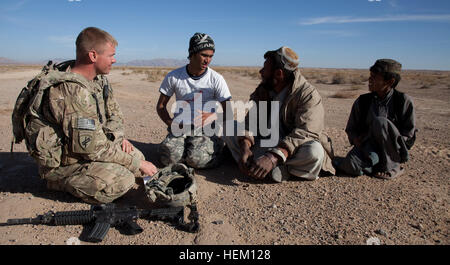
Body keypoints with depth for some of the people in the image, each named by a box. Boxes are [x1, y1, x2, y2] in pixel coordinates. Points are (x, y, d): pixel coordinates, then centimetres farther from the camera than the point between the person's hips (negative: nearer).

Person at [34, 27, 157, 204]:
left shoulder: (99, 78, 0)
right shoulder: (72, 92, -30)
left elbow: (114, 113, 14)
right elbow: (94, 148, -29)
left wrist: (118, 136, -8)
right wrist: (137, 163, -21)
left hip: (85, 148, 9)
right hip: (63, 163, -9)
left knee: (137, 155, 3)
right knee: (123, 180, -26)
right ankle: (65, 182, -3)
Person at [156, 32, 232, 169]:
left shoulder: (216, 79, -3)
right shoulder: (173, 77, 1)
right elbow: (161, 106, 9)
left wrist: (213, 116, -24)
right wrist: (172, 124, -9)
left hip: (205, 129, -1)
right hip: (180, 127, 2)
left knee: (196, 159, -28)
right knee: (169, 158, -24)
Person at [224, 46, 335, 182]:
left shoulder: (309, 95, -18)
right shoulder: (263, 90, 2)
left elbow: (305, 132, -30)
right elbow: (251, 119, -8)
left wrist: (273, 158, -45)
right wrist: (245, 148, -29)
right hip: (265, 144, 6)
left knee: (314, 152, -38)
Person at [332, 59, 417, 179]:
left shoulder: (404, 101, -5)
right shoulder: (362, 101, 2)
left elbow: (409, 134, -3)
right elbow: (351, 129, 9)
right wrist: (358, 141, -11)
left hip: (394, 150, 0)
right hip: (368, 147, 1)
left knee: (379, 122, -29)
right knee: (352, 166, -32)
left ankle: (391, 166, -13)